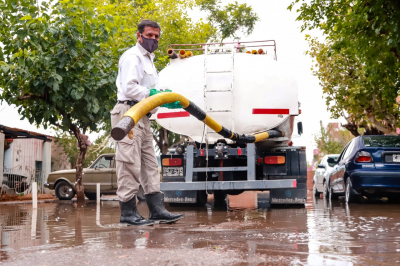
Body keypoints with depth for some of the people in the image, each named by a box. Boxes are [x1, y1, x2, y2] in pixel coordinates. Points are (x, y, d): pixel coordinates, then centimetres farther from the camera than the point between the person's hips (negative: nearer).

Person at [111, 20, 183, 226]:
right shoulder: (132, 57, -4)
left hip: (142, 117, 11)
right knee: (130, 164, -9)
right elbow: (129, 87, -17)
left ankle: (157, 210, 10)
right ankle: (128, 213, -4)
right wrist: (152, 94, -19)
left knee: (150, 164, 7)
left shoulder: (148, 59, 27)